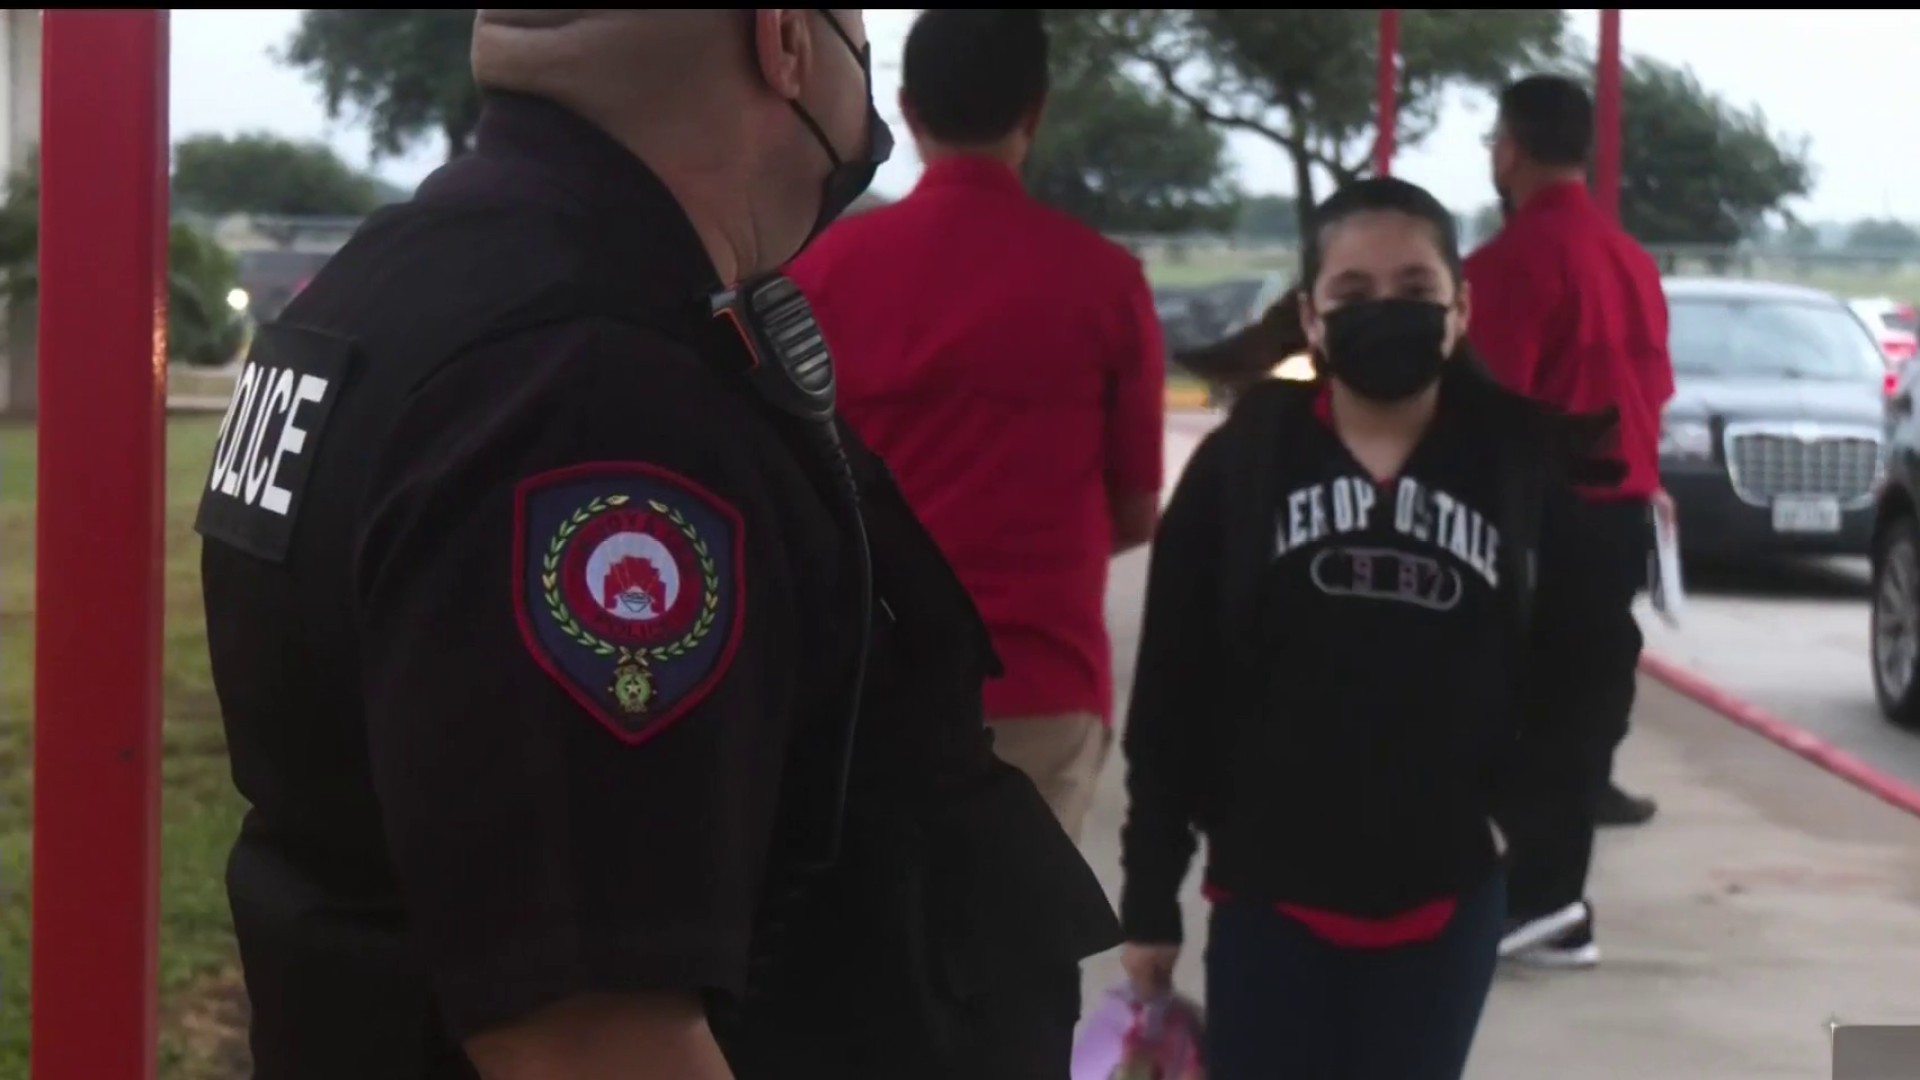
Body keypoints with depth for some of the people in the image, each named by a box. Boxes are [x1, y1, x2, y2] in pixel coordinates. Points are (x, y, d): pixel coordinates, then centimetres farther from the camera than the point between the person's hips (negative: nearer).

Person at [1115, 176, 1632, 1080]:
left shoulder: (1519, 470, -2)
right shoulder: (1241, 463, -4)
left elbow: (1584, 667, 9)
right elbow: (1171, 693, -1)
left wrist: (1515, 811, -4)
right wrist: (1150, 895, -2)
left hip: (1443, 900, 1)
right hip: (1271, 889, -1)